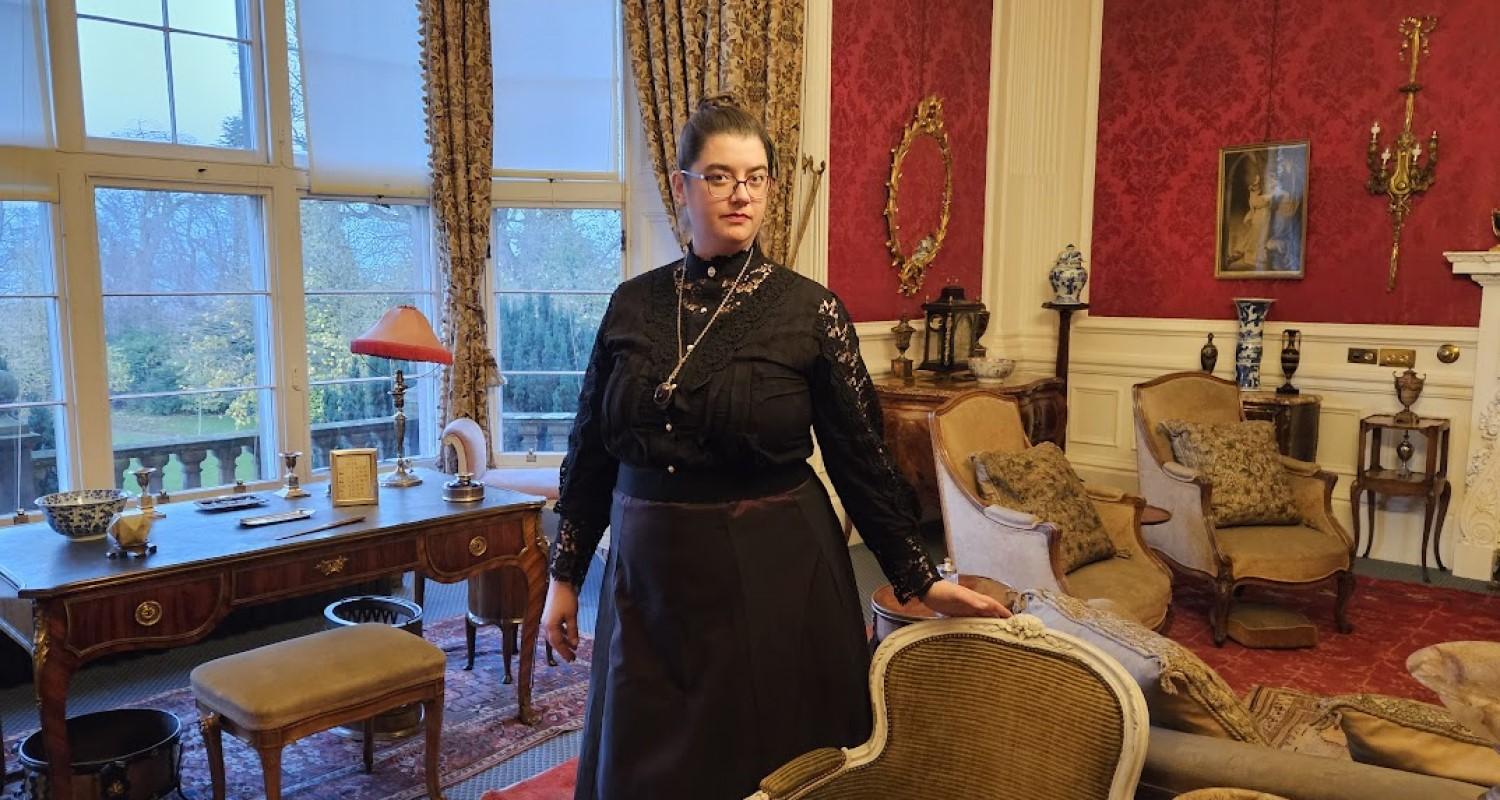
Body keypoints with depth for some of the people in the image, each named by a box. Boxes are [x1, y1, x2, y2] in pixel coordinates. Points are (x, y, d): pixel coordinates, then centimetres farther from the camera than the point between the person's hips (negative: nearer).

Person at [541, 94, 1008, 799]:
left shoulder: (810, 309, -7)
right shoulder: (632, 303, 1)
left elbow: (860, 455, -3)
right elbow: (591, 448, 7)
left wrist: (920, 580, -3)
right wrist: (564, 575, 9)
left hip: (774, 575, -2)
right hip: (650, 575, 3)